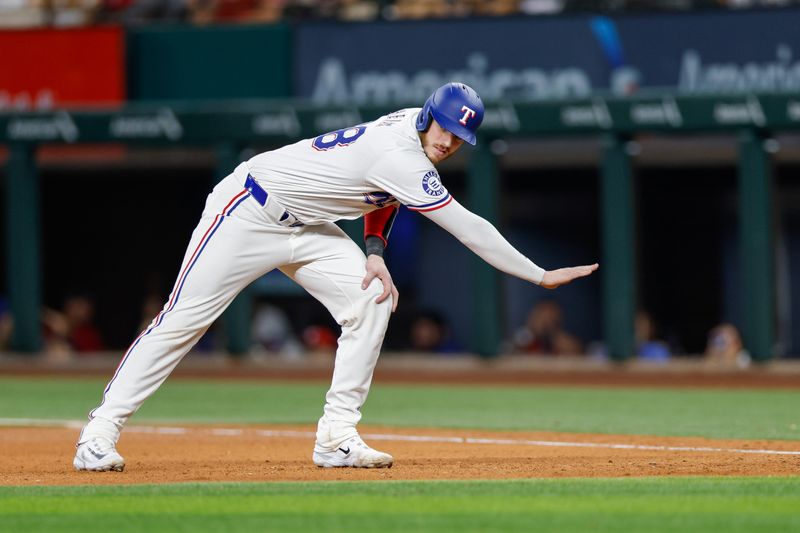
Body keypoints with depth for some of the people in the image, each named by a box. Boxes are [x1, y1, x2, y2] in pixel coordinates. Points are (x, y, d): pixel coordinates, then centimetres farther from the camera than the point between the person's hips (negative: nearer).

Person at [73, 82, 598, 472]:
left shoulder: (412, 129, -3)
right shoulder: (398, 155, -30)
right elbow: (468, 228, -32)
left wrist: (374, 251, -6)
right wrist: (540, 276, -29)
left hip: (306, 230, 9)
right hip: (249, 212, -9)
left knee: (372, 299, -9)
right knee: (184, 318, -9)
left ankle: (337, 438, -8)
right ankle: (101, 432, -3)